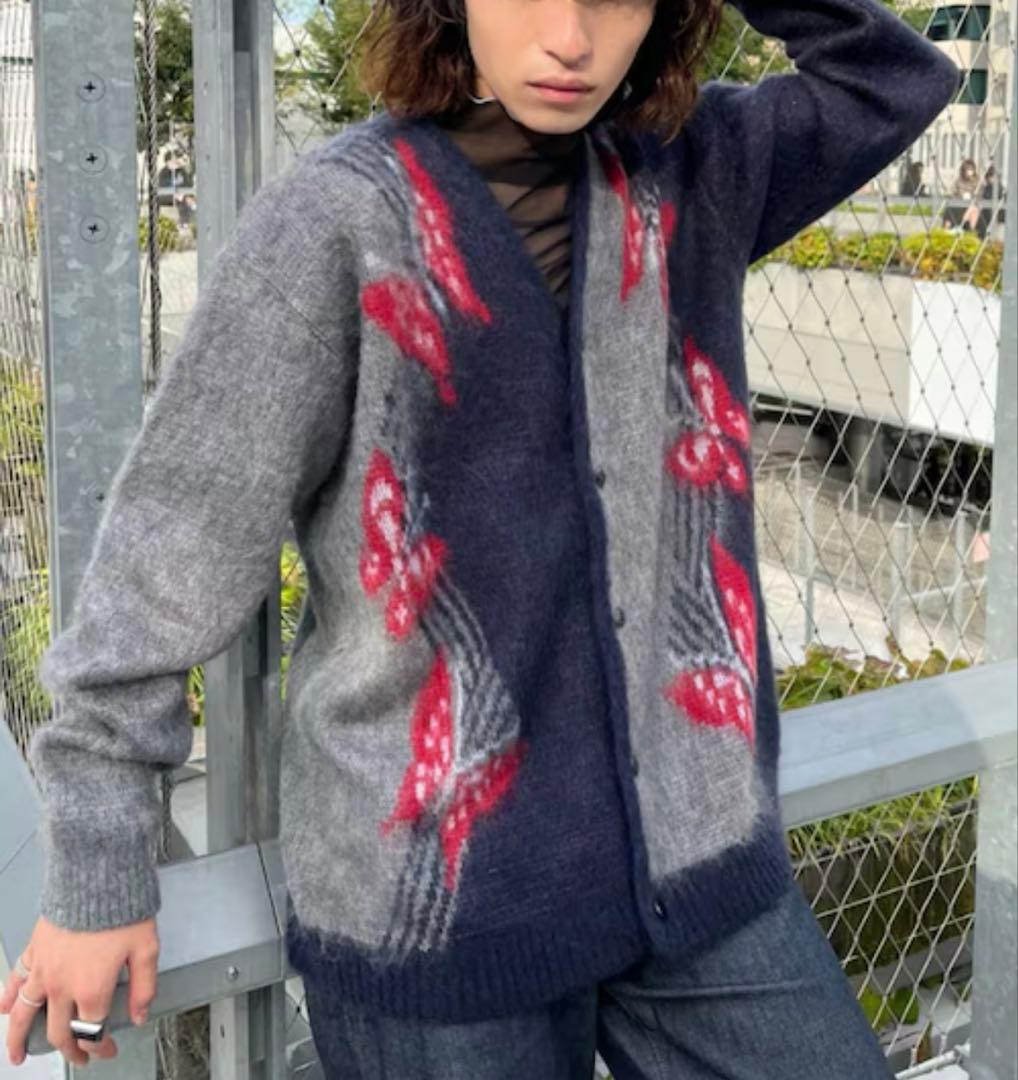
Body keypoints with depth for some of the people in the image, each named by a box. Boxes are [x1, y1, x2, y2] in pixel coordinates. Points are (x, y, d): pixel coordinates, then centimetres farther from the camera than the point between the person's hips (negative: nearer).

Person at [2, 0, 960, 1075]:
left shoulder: (692, 177, 3)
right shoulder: (337, 218, -12)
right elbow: (172, 545, -10)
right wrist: (96, 871, -6)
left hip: (700, 858, 5)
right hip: (432, 900, -4)